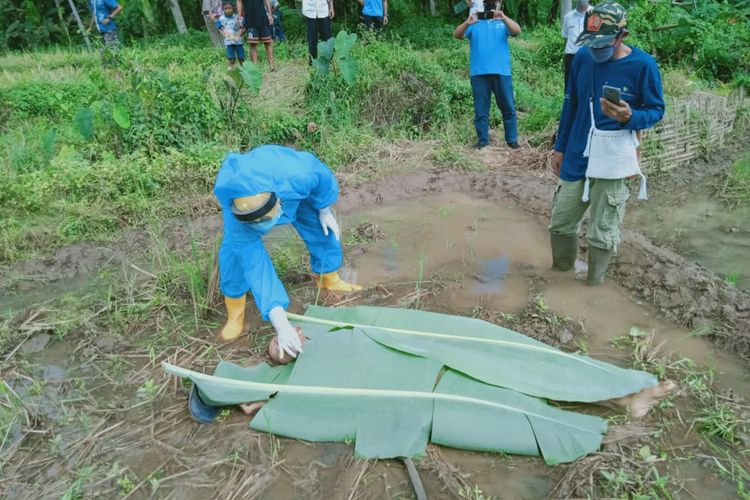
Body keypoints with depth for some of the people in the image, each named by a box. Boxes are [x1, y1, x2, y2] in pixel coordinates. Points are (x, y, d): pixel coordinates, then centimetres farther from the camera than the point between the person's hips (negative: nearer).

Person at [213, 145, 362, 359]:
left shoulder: (298, 176, -46)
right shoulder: (234, 215, -45)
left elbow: (323, 177, -22)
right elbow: (254, 264, -45)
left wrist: (324, 211, -7)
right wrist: (280, 321, -50)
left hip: (290, 189, 2)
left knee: (322, 228, 2)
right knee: (237, 249, -21)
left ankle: (328, 279, 29)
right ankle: (236, 313, -1)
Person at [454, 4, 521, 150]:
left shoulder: (503, 22, 12)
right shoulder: (474, 24, 13)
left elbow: (517, 30, -6)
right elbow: (457, 35, -1)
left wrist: (503, 17, -20)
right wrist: (467, 23, -19)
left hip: (501, 72, 0)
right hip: (479, 73, 0)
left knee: (508, 108, 3)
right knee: (481, 110, 3)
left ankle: (512, 139, 13)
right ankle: (482, 140, 11)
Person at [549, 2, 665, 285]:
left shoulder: (643, 65, -11)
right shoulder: (582, 58, 1)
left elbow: (657, 110, -3)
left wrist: (630, 117, -25)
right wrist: (560, 148, 12)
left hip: (613, 161, -4)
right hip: (577, 156, 4)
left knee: (602, 232, 6)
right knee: (560, 222, 12)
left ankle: (594, 285, 27)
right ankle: (561, 272, 36)